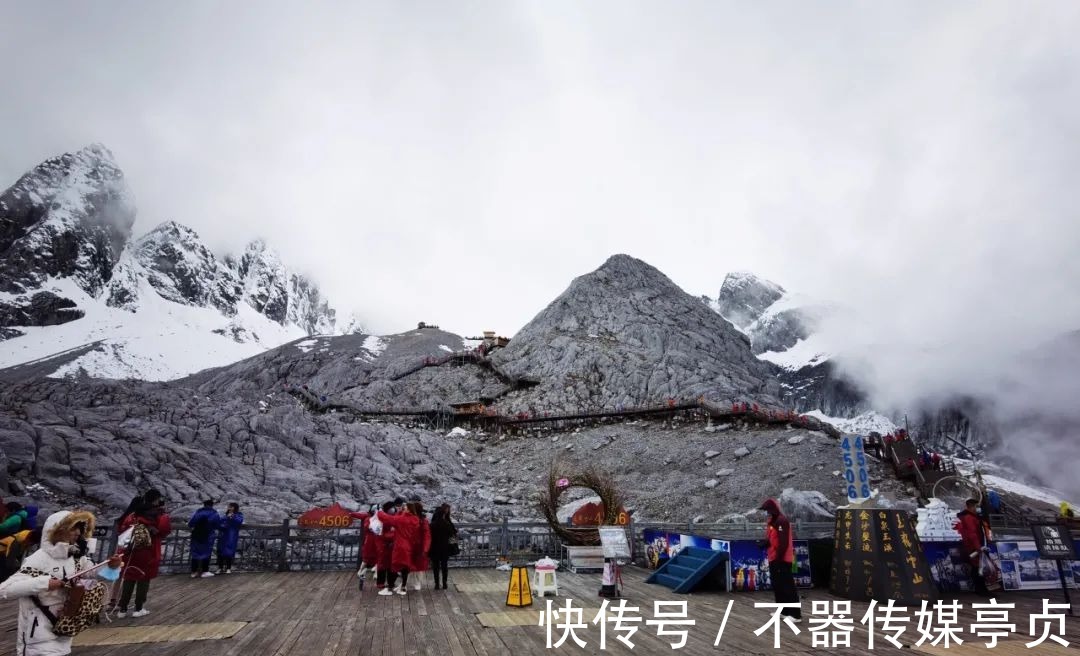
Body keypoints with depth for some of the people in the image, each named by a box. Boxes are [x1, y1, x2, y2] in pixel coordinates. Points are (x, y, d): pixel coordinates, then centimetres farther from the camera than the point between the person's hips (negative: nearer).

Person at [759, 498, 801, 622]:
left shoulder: (782, 521, -18)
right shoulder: (771, 521, 13)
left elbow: (784, 542, -22)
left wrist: (778, 558, -21)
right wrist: (765, 543, -2)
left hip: (782, 559, -10)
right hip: (773, 559, 10)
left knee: (788, 586, -6)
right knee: (777, 585, 15)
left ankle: (796, 614, -2)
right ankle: (783, 610, 24)